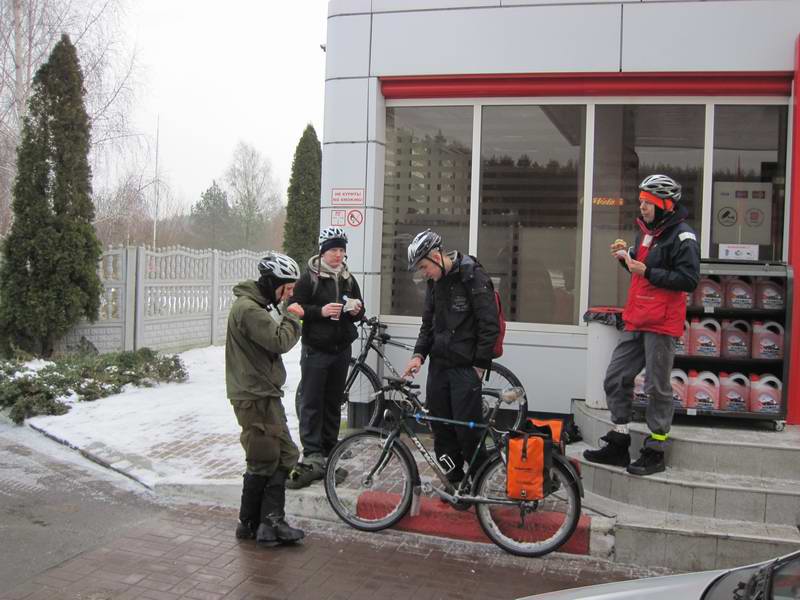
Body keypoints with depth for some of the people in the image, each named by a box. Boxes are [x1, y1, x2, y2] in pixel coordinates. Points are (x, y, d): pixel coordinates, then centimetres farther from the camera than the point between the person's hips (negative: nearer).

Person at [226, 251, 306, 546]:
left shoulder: (259, 305, 17)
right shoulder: (247, 308, -17)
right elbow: (280, 342, -22)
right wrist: (292, 316, -9)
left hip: (266, 394, 10)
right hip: (254, 397, -10)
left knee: (285, 456, 8)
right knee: (264, 461, -1)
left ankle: (271, 521, 12)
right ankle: (249, 525, 14)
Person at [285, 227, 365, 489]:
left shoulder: (348, 279, 12)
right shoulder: (310, 277, -4)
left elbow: (359, 312, 19)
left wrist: (356, 311, -4)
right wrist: (320, 311, -22)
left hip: (341, 349, 5)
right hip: (316, 349, -5)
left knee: (334, 402, 11)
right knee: (311, 403, -4)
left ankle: (329, 453, 21)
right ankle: (312, 456, -1)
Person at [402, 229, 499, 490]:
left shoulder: (474, 277, -13)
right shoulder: (435, 282, 11)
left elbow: (490, 326, -14)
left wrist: (479, 366, -12)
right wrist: (419, 354, 3)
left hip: (466, 367, -7)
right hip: (439, 364, 7)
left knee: (467, 430, -6)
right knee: (440, 427, 9)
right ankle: (454, 479, 23)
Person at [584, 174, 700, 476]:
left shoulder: (682, 236, -11)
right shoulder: (646, 231, 17)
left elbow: (689, 279, -18)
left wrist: (647, 271, -20)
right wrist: (627, 257, 8)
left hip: (661, 325, -9)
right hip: (636, 322, 9)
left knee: (657, 387, 0)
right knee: (615, 379, 10)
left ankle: (655, 452, 12)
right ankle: (618, 445, 21)